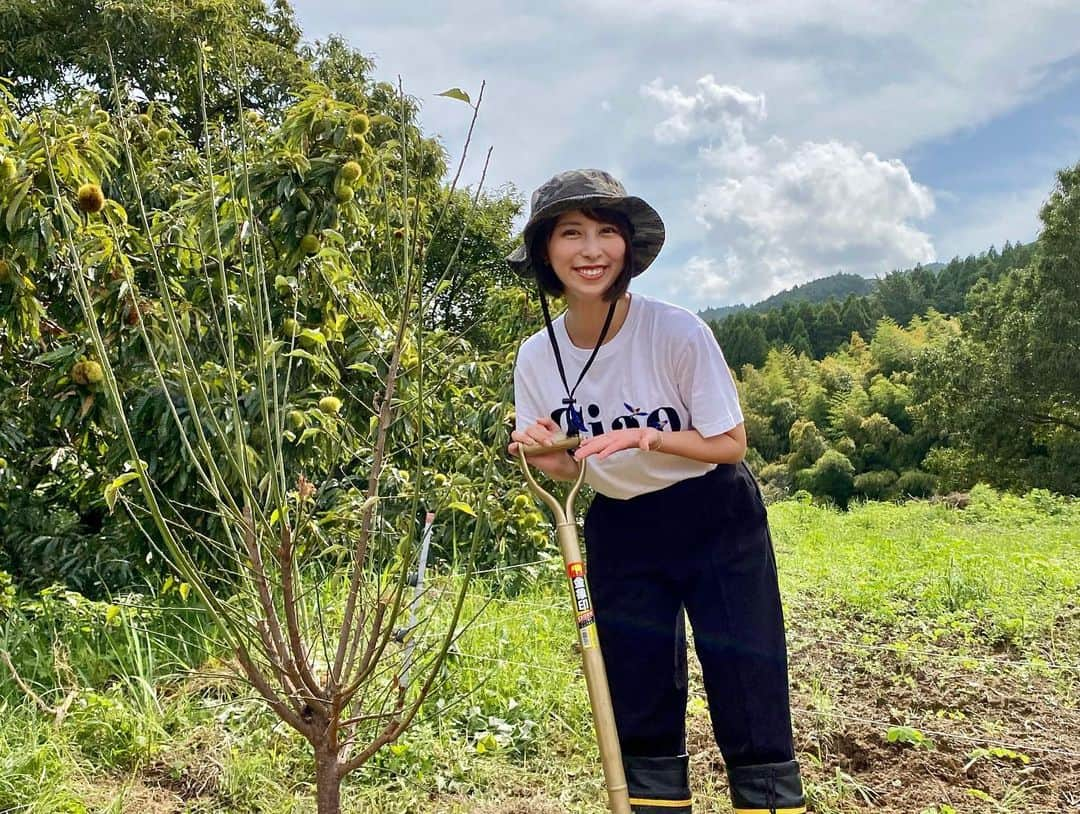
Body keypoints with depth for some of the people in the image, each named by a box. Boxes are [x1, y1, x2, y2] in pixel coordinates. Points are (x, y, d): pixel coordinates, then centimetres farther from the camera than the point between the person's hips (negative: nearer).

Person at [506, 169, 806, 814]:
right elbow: (568, 467, 2)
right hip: (620, 532, 4)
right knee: (641, 712, 11)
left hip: (719, 524, -3)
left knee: (751, 711, -3)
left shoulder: (676, 331, -21)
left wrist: (647, 437, -29)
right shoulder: (537, 357, -9)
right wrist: (538, 449, -20)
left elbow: (732, 443, -14)